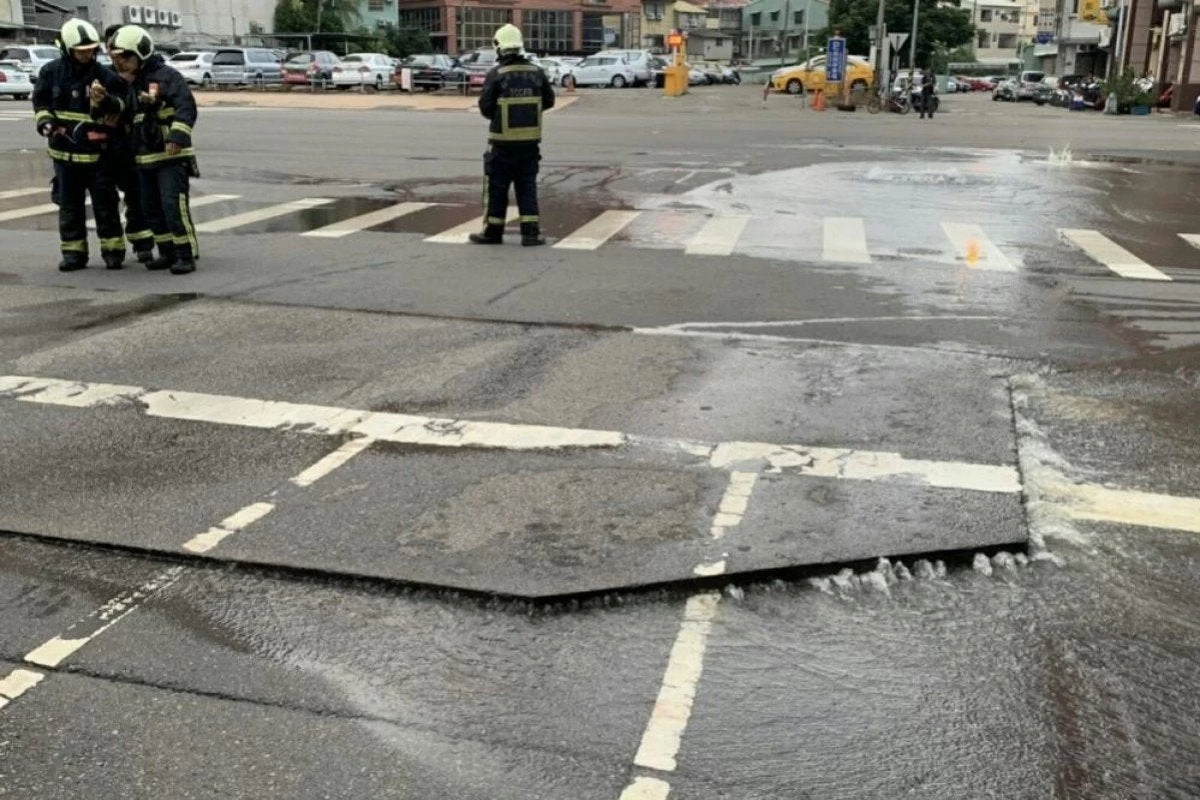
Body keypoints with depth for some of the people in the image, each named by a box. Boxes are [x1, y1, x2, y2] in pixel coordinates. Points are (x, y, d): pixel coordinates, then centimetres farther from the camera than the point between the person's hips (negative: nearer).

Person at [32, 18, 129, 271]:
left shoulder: (105, 76, -7)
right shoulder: (51, 72, 1)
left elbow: (121, 107, -10)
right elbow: (40, 101, 12)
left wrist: (105, 101, -30)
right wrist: (45, 121, -5)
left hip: (97, 153, -3)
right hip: (64, 151, 3)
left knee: (105, 204, 1)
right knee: (69, 206, 10)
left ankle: (113, 251, 12)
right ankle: (73, 252, 18)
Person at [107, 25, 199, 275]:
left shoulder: (167, 76, -10)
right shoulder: (133, 83, 16)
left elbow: (186, 108, -20)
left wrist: (177, 137, -30)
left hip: (171, 156, -9)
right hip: (145, 158, 9)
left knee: (175, 206, -13)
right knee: (152, 209, 11)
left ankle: (187, 255, -7)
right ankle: (168, 253, 20)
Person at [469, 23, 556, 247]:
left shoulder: (496, 75, -12)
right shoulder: (536, 72, 0)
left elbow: (485, 108, -11)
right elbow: (549, 101, 9)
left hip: (503, 141, -3)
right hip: (530, 141, 3)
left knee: (497, 187, 7)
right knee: (527, 187, 10)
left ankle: (493, 232, 14)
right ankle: (531, 233, 5)